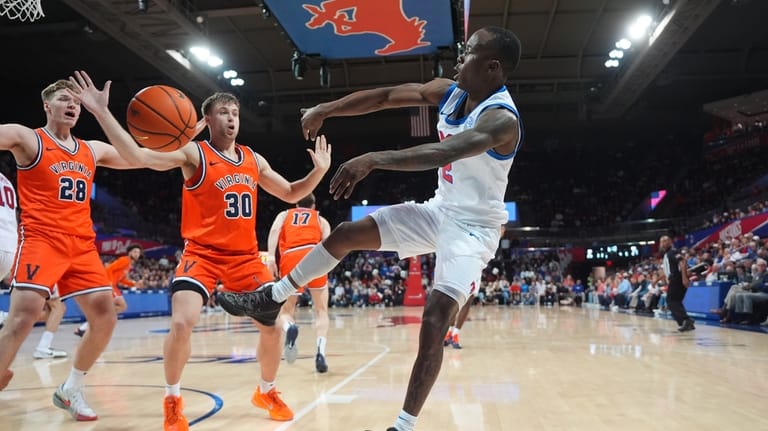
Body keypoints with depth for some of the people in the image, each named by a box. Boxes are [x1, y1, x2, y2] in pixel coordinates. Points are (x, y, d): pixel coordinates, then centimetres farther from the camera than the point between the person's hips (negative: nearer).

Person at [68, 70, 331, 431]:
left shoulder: (254, 160, 10)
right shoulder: (193, 153, -5)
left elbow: (291, 194, 18)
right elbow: (139, 156, -19)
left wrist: (319, 171, 2)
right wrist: (102, 113, -29)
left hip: (245, 256, 5)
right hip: (202, 254, -4)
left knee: (272, 325, 2)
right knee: (181, 323, -21)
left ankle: (267, 392, 29)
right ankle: (173, 401, 6)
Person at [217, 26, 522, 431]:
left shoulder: (501, 119, -27)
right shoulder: (449, 91, -1)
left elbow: (442, 153, -43)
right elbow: (386, 95, 2)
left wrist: (373, 160, -52)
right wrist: (325, 109, -3)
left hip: (473, 226, -7)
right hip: (439, 209, 8)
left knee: (435, 318, -19)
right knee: (346, 233, 4)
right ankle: (272, 297, 21)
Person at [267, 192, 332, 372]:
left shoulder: (284, 214, 29)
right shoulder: (320, 219, 28)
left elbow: (274, 230, 6)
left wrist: (271, 256, -3)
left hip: (290, 259, 0)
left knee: (285, 311, 13)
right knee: (321, 310, 14)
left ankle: (289, 328, -23)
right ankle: (320, 353, -6)